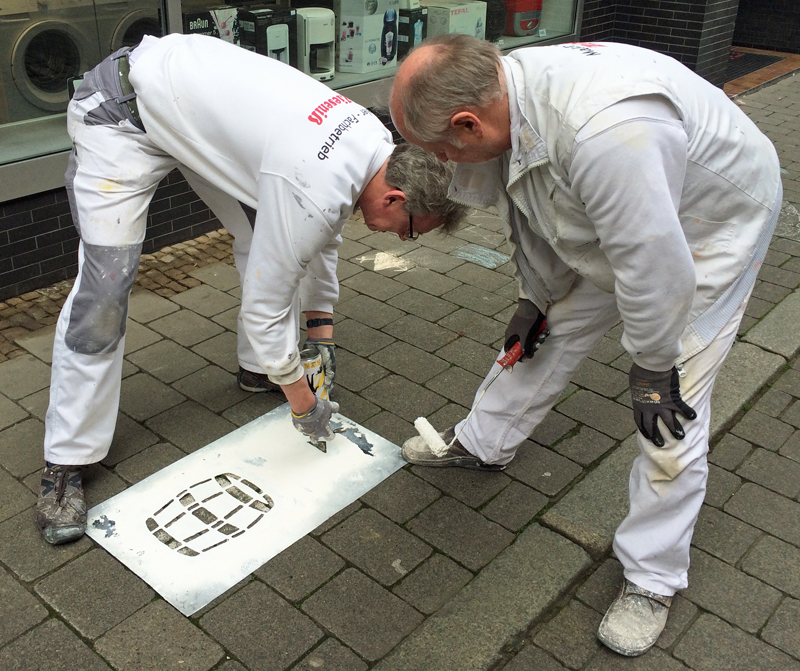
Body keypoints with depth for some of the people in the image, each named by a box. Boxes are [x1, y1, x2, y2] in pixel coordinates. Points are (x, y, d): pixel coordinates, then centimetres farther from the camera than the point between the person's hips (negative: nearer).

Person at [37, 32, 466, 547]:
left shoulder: (376, 142, -7)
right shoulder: (316, 191, -35)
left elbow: (324, 232, 11)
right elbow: (264, 308, -25)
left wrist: (322, 327, 12)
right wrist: (305, 407, -11)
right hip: (124, 114, -9)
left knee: (269, 238, 8)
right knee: (103, 288, -14)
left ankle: (259, 368, 29)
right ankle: (67, 462, 0)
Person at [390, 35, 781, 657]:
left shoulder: (603, 129, -45)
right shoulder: (505, 97, -16)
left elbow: (655, 266, -35)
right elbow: (533, 210, 1)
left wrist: (651, 367, -21)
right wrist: (535, 298, 8)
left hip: (713, 220, -7)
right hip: (609, 222, 8)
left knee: (670, 413, -6)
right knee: (552, 334, 16)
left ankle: (652, 579, 12)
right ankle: (482, 443, 39)